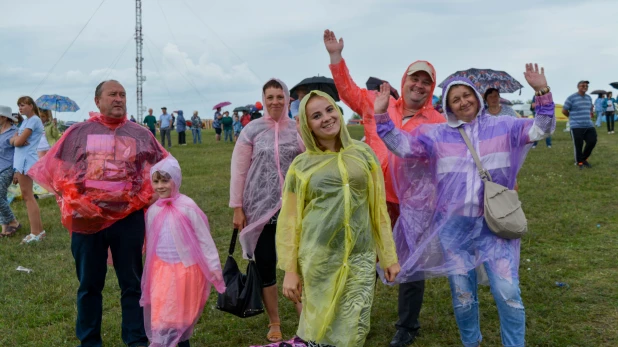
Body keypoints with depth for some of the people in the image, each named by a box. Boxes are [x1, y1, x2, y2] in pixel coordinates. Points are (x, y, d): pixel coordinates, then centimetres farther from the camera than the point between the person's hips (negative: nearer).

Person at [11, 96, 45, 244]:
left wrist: (16, 137, 6)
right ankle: (38, 230, 13)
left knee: (28, 196, -9)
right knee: (27, 196, 10)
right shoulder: (26, 121, 19)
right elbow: (12, 141, 13)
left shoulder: (34, 120, -10)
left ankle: (36, 232, -7)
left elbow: (18, 142, -15)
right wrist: (16, 138, -7)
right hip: (21, 160, 10)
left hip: (26, 161, -10)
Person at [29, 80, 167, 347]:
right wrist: (71, 201, -2)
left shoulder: (141, 134, 5)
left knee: (132, 283, 8)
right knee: (89, 283, 12)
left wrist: (144, 198, -1)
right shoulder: (78, 133, 5)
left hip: (128, 219, 0)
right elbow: (55, 168, 7)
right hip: (87, 219, 1)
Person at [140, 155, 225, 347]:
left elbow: (204, 238, -8)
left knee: (183, 314, 8)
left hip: (186, 269, -4)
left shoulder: (187, 207, -12)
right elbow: (151, 244, 13)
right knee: (162, 315, 3)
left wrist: (214, 267, -8)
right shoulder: (153, 211, 2)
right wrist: (149, 274, 17)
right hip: (162, 269, 4)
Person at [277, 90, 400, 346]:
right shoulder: (301, 165, 1)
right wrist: (290, 269, 0)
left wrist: (389, 256, 8)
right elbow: (290, 220, 4)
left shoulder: (363, 154, 5)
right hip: (318, 260, -1)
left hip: (360, 258, 1)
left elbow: (379, 209, 8)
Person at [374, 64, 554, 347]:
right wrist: (382, 116, -14)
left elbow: (541, 129, -4)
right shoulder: (437, 134, 4)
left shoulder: (502, 127, 3)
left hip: (494, 224, -1)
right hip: (453, 226, 1)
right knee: (462, 296, 13)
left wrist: (542, 93, -18)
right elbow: (401, 145, -3)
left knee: (508, 293, -4)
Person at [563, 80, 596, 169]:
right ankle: (579, 162, 15)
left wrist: (589, 117, 17)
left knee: (592, 141, 0)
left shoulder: (589, 97, 13)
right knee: (578, 145, -3)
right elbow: (564, 111, -2)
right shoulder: (571, 98, -7)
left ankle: (584, 159, 21)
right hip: (576, 126, -6)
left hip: (589, 126, 6)